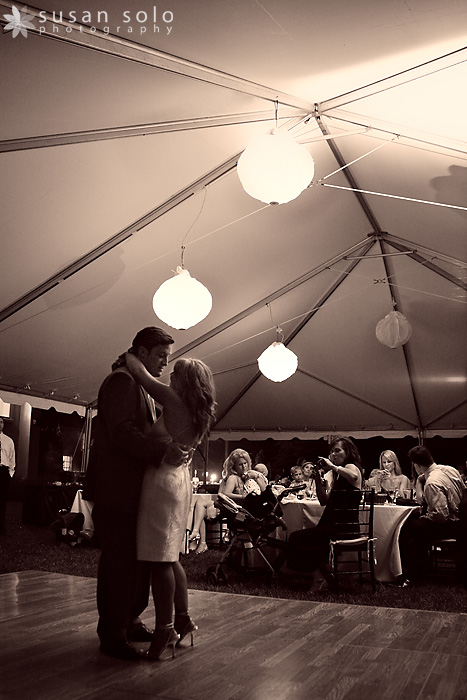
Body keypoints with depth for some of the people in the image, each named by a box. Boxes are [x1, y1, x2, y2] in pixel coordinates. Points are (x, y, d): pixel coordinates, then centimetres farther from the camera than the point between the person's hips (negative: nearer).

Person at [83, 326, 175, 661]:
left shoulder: (142, 387, 21)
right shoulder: (121, 380, -11)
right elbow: (121, 432, -22)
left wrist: (168, 449, 9)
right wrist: (162, 451, -25)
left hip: (134, 490, 10)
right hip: (116, 490, -10)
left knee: (139, 559, 13)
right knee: (118, 561, -3)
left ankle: (129, 621, 26)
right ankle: (112, 635, 9)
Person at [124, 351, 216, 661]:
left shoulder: (175, 401, -12)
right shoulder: (200, 413, 10)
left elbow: (140, 371, -7)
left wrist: (128, 355, 9)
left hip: (163, 480, -9)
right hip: (181, 479, 9)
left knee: (160, 558, -5)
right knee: (170, 557, 15)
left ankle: (165, 629, -2)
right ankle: (183, 620, 21)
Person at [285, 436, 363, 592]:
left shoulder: (351, 467, -7)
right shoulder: (339, 474, 20)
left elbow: (353, 476, -36)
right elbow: (325, 501, 15)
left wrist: (332, 466, -26)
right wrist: (318, 481, 3)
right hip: (333, 523, 10)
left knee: (297, 538, -11)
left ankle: (320, 579, 1)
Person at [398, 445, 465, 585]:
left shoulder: (432, 483, -25)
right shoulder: (451, 469, 2)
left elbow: (441, 515, -28)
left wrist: (423, 517, -9)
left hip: (450, 525, -10)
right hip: (460, 518, 10)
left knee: (406, 529, -10)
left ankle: (411, 576, -3)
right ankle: (421, 567, 28)